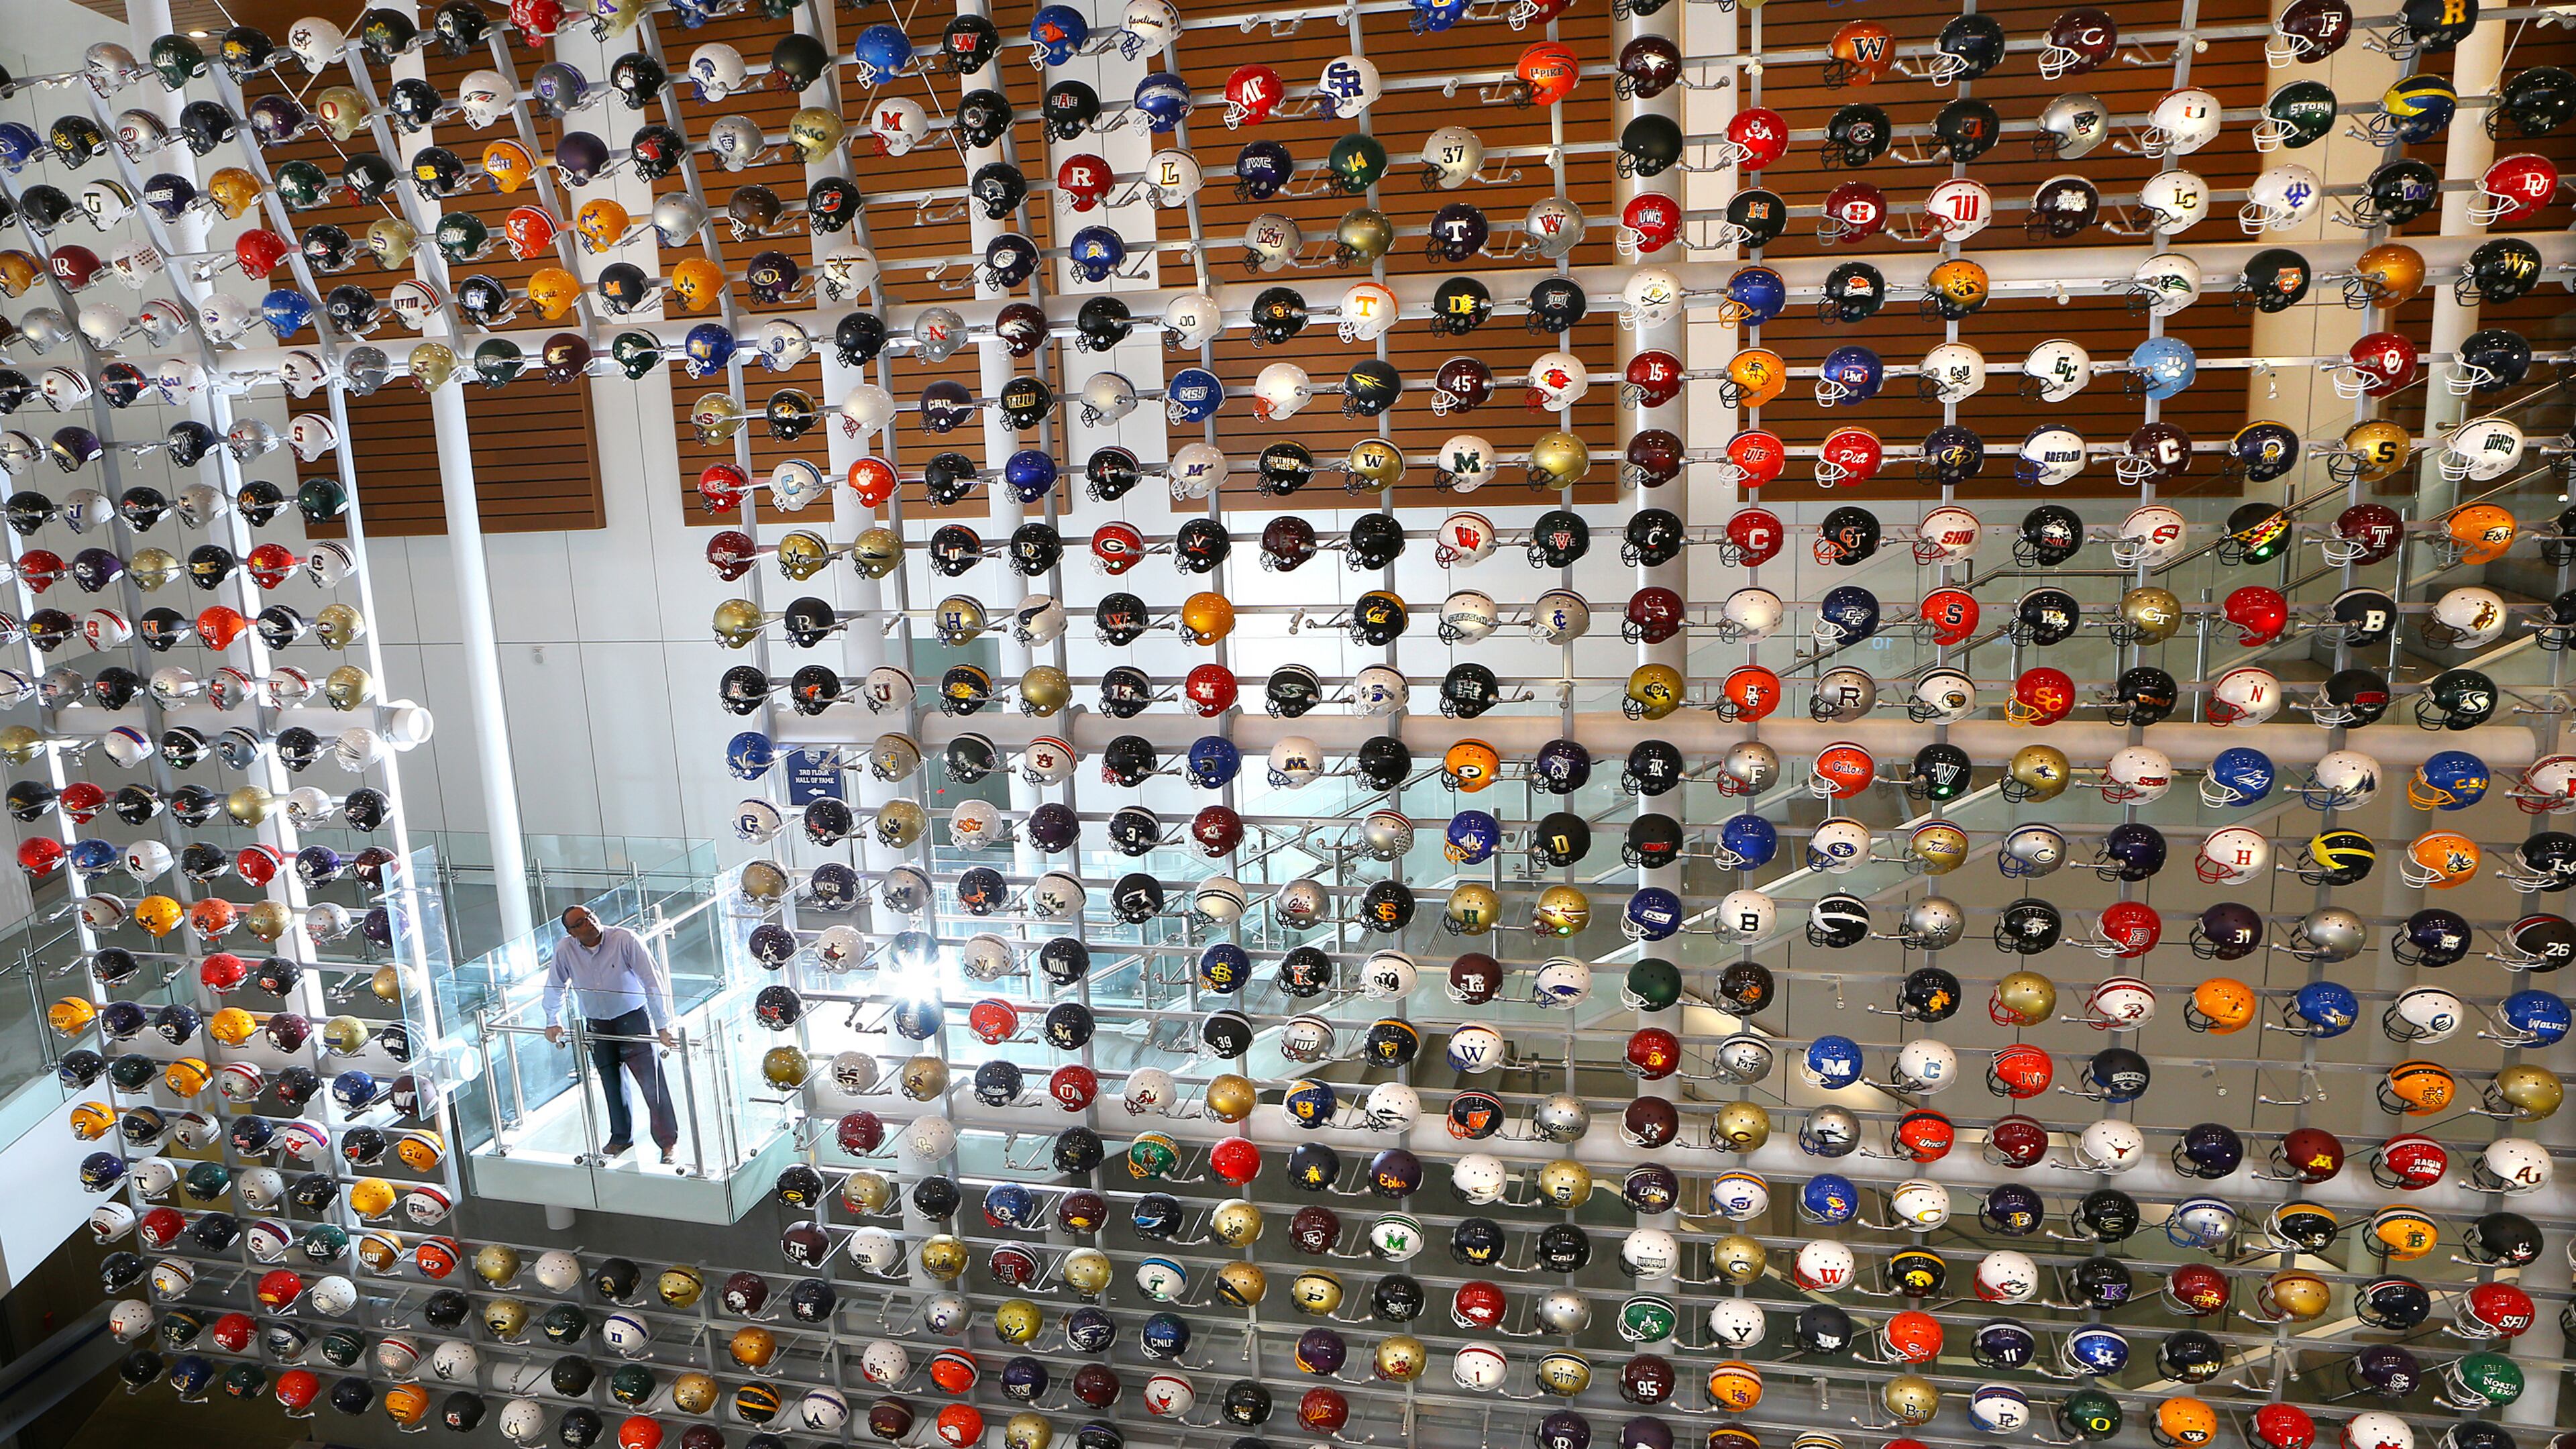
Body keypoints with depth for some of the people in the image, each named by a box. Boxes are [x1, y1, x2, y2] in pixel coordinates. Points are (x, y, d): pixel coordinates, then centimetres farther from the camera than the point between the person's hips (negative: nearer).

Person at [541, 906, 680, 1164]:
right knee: (612, 1085, 12)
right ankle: (621, 1138, 32)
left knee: (652, 1081, -6)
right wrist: (553, 1022, 12)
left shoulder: (624, 939, -21)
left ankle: (668, 1141, 3)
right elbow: (554, 986, 9)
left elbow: (653, 980, -21)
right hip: (596, 1025, 3)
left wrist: (662, 1026, -23)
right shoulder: (565, 950, -10)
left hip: (633, 1017, -3)